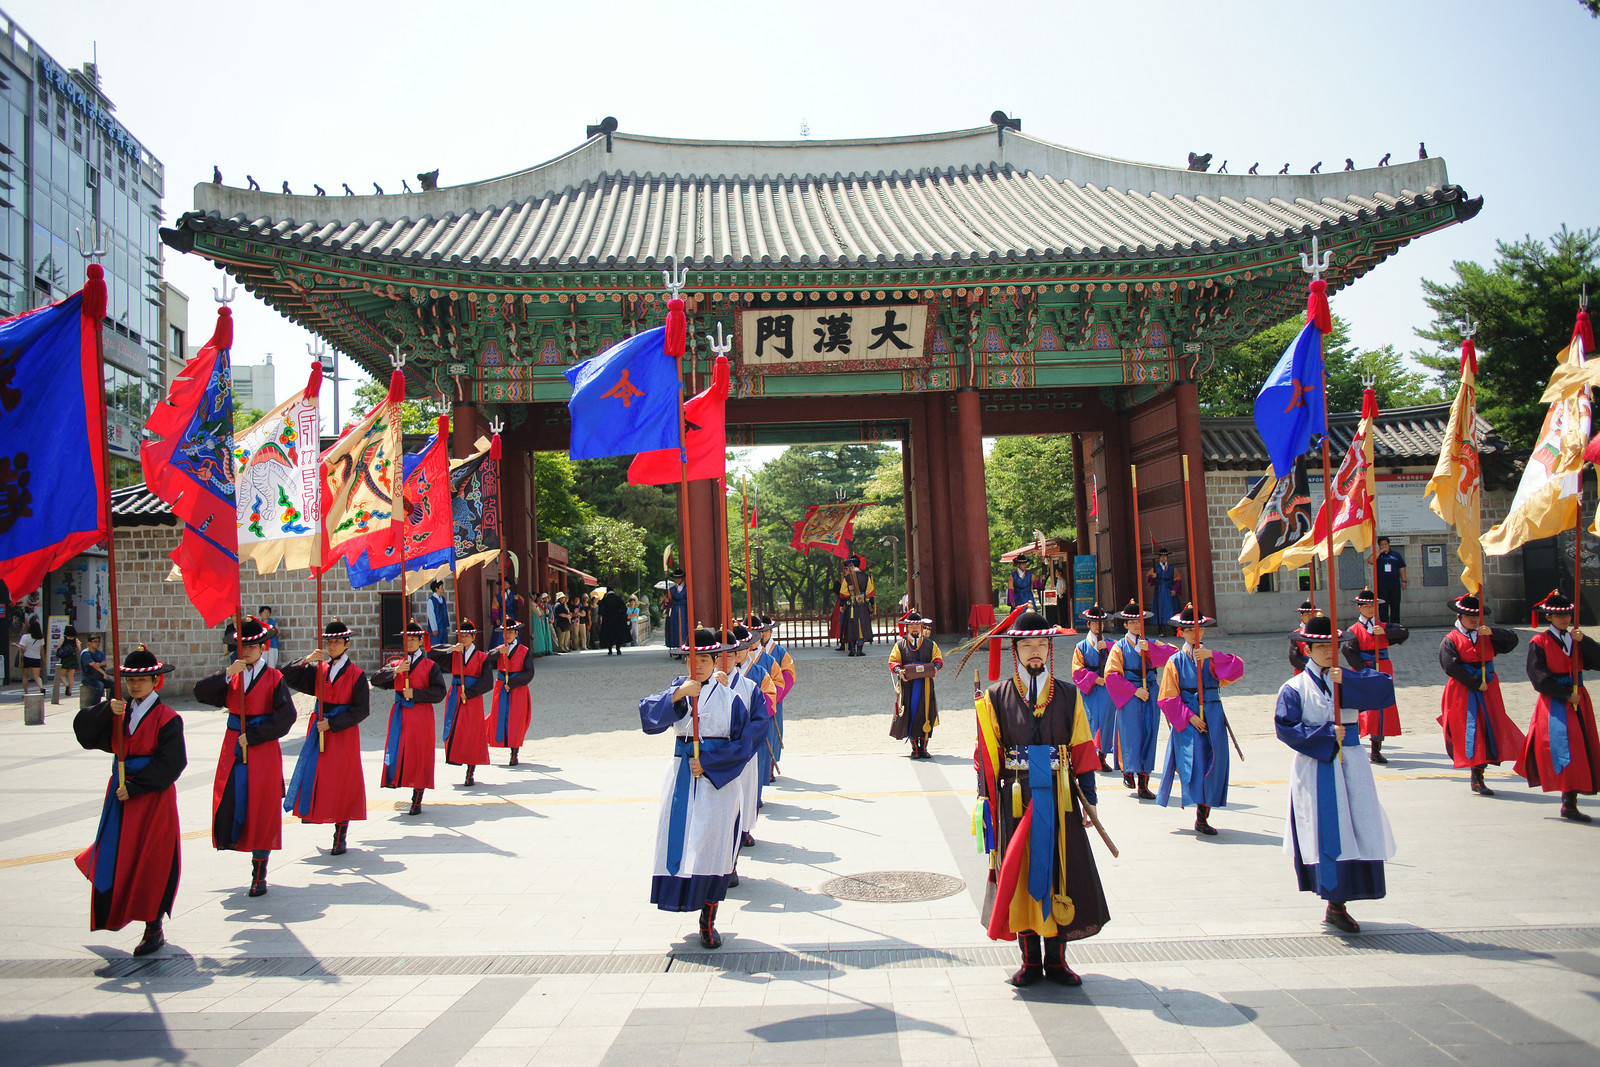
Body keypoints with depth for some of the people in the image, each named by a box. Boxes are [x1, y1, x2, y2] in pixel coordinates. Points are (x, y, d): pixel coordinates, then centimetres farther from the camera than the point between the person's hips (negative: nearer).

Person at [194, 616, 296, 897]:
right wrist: (227, 673, -18)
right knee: (229, 802, -6)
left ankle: (259, 874, 9)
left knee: (261, 809, -1)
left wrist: (253, 736, -13)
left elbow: (286, 716, -11)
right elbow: (200, 692, -5)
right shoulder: (232, 676, 10)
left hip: (263, 750, -3)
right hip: (233, 749, 3)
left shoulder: (274, 678, -2)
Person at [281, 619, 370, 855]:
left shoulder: (356, 674, -7)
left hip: (343, 734, -4)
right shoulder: (318, 669, 6)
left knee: (341, 785, -1)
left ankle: (340, 838, 8)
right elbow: (286, 676, 2)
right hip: (318, 731, 4)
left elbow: (361, 710, -10)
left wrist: (332, 723, -16)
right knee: (313, 774, 2)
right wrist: (305, 660, -14)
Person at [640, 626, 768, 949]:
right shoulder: (678, 688, 6)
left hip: (717, 779, -2)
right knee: (679, 841, 0)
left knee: (713, 848, -2)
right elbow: (648, 714, -11)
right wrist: (677, 694, -25)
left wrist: (708, 763, -13)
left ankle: (708, 922, 8)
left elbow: (743, 741, -4)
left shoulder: (728, 696, 1)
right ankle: (682, 896, 24)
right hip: (682, 774, 2)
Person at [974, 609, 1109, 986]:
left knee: (1061, 876, 4)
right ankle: (1031, 961, 17)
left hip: (1059, 800, 1)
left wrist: (1089, 799, 2)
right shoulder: (997, 697, 1)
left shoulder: (1068, 695, 5)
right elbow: (987, 755, 2)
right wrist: (986, 800, -4)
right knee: (1020, 877, 4)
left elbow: (1082, 749, 6)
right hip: (1016, 800, -1)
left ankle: (1056, 959, 18)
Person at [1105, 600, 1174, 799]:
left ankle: (1143, 784, 2)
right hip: (1128, 697, -3)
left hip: (1149, 696, 3)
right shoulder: (1119, 647, 4)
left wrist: (1149, 648, -18)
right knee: (1131, 734, -9)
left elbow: (1172, 653, -4)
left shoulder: (1151, 644, 15)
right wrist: (1134, 690, -13)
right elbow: (1111, 674, -7)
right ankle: (1127, 771, 12)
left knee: (1148, 735, 0)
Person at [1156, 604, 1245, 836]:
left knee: (1212, 766, 3)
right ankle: (1200, 816, -8)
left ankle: (1203, 818, 12)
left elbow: (1237, 670, -11)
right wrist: (1189, 716, -13)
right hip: (1187, 720, -3)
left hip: (1213, 720, 3)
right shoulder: (1175, 662, 3)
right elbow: (1168, 697, -3)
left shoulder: (1213, 659, 9)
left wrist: (1212, 655, -23)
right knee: (1193, 763, -15)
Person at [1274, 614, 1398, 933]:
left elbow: (1385, 686, -9)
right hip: (1315, 767, -4)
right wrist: (1327, 735, -14)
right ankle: (1334, 904, 2)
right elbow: (1286, 727, -10)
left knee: (1356, 831, 3)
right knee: (1326, 833, -6)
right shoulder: (1294, 688, -1)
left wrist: (1347, 680, -20)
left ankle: (1337, 904, 15)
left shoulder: (1350, 678, 9)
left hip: (1350, 764, 4)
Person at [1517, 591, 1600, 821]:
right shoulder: (1539, 642, -5)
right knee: (1566, 752, -12)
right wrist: (1566, 694, -15)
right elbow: (1539, 677, -11)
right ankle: (1569, 804, -9)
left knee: (1579, 753, 5)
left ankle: (1570, 804, 10)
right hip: (1554, 704, -5)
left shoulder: (1576, 638, 11)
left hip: (1578, 700, 6)